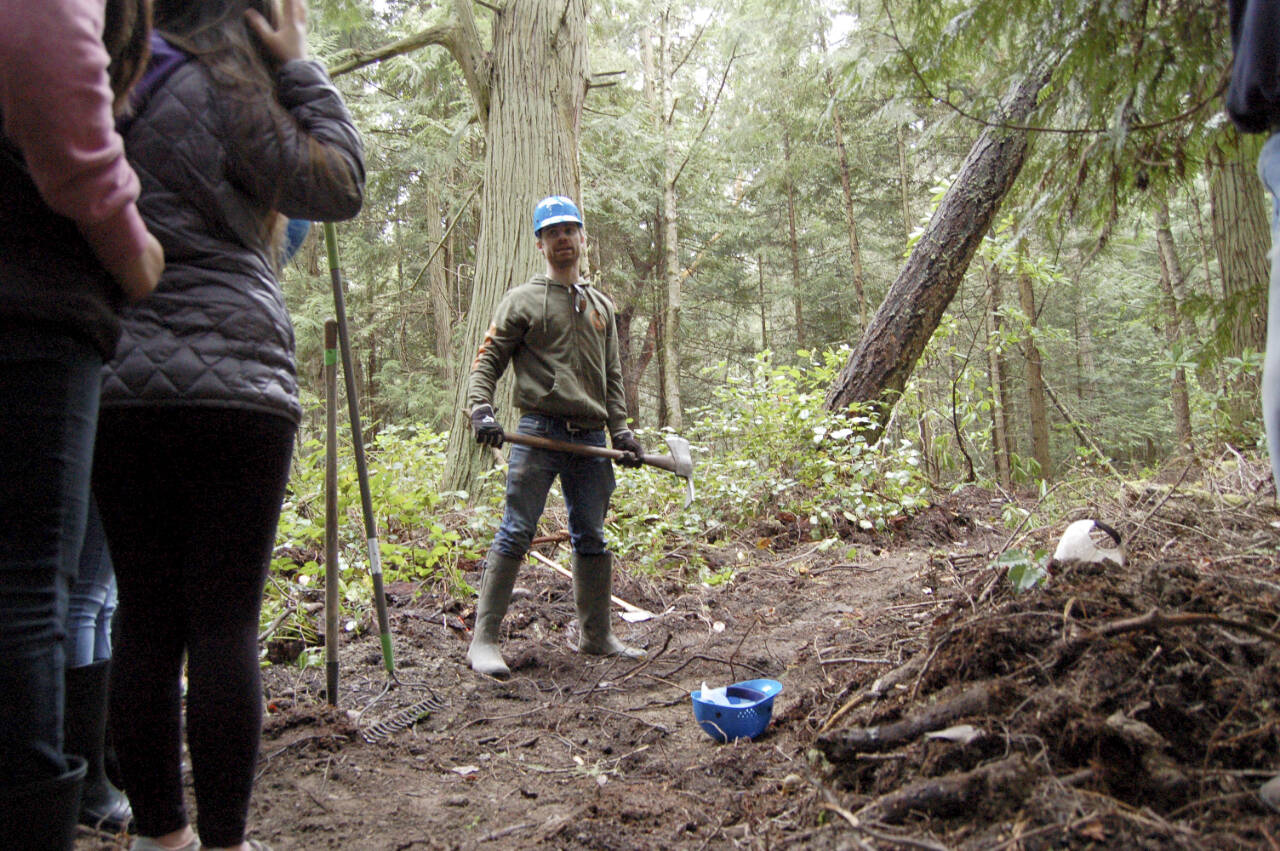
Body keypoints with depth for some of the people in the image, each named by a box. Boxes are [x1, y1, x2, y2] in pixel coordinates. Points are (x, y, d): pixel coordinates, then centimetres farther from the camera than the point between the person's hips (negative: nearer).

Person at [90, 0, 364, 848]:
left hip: (115, 386, 6)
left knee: (145, 616, 8)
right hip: (227, 384, -6)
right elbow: (337, 186, 3)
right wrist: (300, 68, 12)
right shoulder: (223, 87, 0)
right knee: (224, 620, -2)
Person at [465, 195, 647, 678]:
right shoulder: (524, 300, 6)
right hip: (539, 432, -5)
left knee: (592, 538, 10)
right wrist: (481, 409, -15)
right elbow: (487, 361, 2)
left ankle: (595, 635, 21)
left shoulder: (601, 305, 20)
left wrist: (621, 430, 10)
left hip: (590, 439, 5)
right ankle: (483, 640, -2)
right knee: (516, 533, -8)